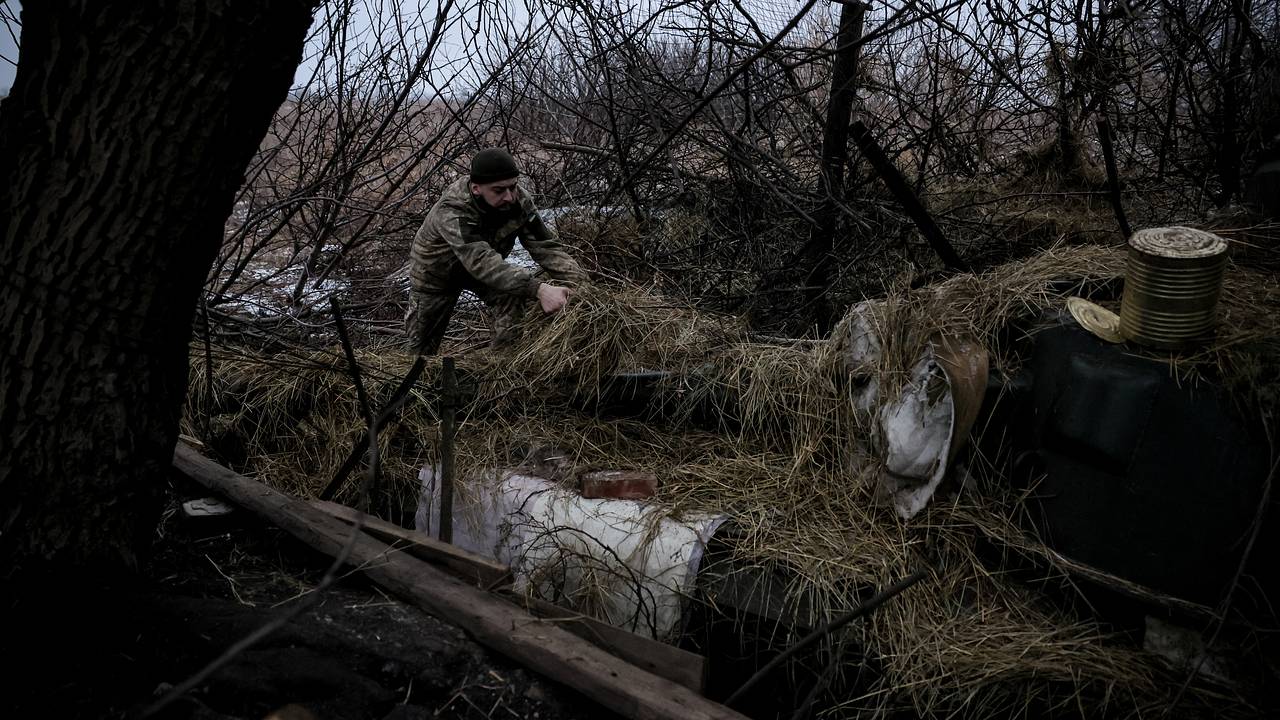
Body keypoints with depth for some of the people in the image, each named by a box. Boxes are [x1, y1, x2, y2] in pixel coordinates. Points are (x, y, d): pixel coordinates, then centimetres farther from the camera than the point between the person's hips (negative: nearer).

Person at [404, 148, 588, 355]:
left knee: (516, 301, -25)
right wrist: (538, 288, -67)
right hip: (437, 273, -3)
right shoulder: (451, 212, -42)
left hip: (483, 266, 4)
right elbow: (483, 263, -55)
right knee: (422, 343, 10)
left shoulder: (518, 199, -26)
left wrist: (579, 282, -45)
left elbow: (545, 245, -27)